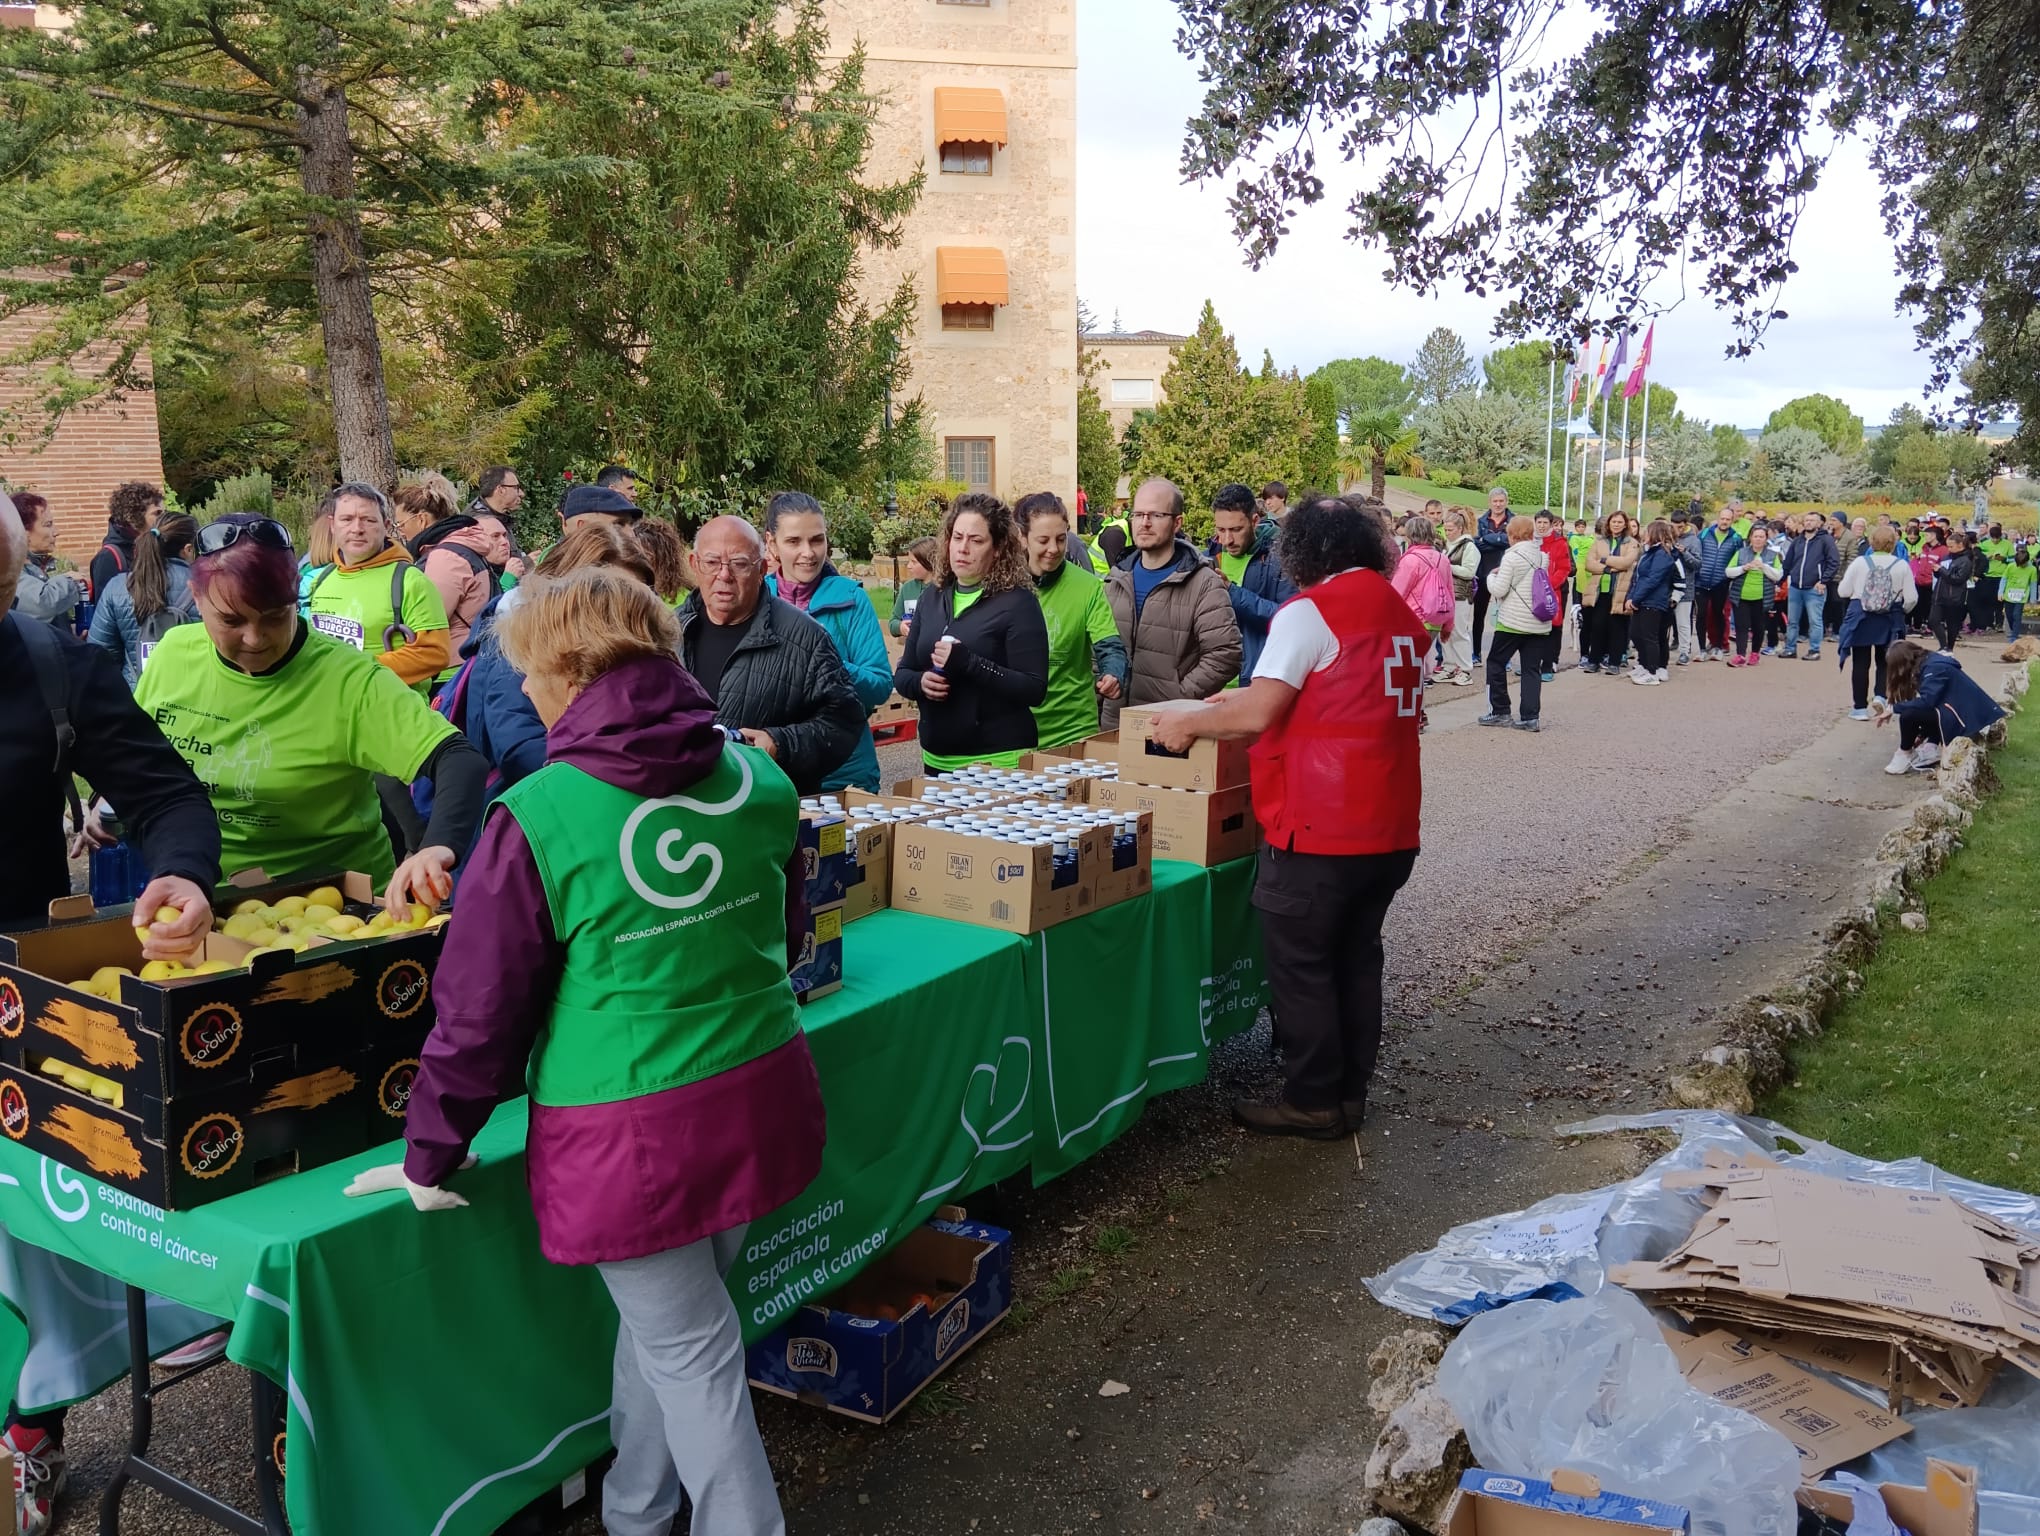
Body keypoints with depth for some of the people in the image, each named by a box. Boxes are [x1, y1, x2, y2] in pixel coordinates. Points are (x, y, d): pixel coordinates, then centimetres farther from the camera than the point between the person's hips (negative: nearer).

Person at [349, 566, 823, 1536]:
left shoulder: (540, 815, -14)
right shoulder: (762, 782, 0)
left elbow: (481, 1008, -8)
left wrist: (432, 1155, 5)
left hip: (632, 1129, -6)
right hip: (765, 1094, 6)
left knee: (690, 1354, 11)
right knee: (662, 1325, 24)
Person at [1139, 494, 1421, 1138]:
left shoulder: (1310, 610, -12)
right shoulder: (1401, 615, 13)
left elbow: (1257, 713, -19)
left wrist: (1190, 722, -2)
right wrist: (1249, 701, 24)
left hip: (1320, 827, -8)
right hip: (1390, 826, 8)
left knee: (1300, 964, 4)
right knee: (1356, 957, 17)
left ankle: (1311, 1102, 13)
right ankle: (1350, 1093, 26)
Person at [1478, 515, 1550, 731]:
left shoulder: (1511, 557, -11)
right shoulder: (1543, 557, 8)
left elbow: (1499, 590, -13)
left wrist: (1491, 576, 7)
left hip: (1513, 621, -5)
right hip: (1539, 622, 6)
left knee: (1496, 662, 9)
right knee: (1531, 669, 6)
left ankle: (1499, 712, 8)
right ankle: (1532, 716, 0)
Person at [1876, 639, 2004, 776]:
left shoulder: (1934, 668, -14)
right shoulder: (1929, 664, 13)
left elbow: (1926, 701, -24)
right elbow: (1929, 702, 18)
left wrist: (1893, 708, -14)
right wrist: (1922, 734, 20)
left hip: (1965, 717, -10)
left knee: (1908, 715, -20)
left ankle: (1905, 755, 1)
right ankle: (1931, 748, 8)